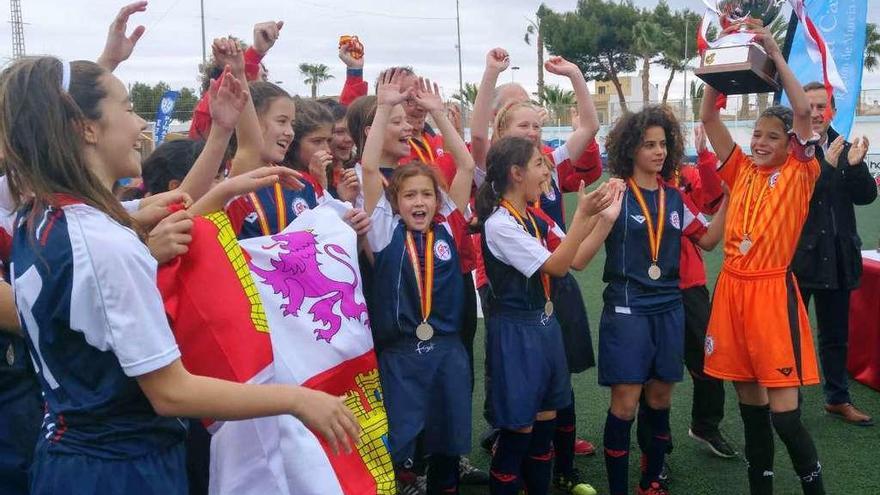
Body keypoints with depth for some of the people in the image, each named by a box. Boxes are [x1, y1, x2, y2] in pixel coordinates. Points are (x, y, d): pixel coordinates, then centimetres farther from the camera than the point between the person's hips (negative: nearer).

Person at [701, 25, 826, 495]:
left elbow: (802, 110, -13)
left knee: (783, 409, -6)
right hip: (732, 288, 5)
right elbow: (708, 119, 6)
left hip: (774, 290, -4)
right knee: (749, 399, 12)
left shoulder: (798, 173, 0)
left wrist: (776, 55, -10)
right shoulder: (741, 171, 11)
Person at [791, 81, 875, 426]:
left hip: (837, 256, 6)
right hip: (798, 255, -5)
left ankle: (838, 399, 32)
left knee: (835, 334, 18)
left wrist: (856, 165, -15)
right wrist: (826, 165, -29)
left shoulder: (844, 149, 6)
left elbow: (866, 196, 1)